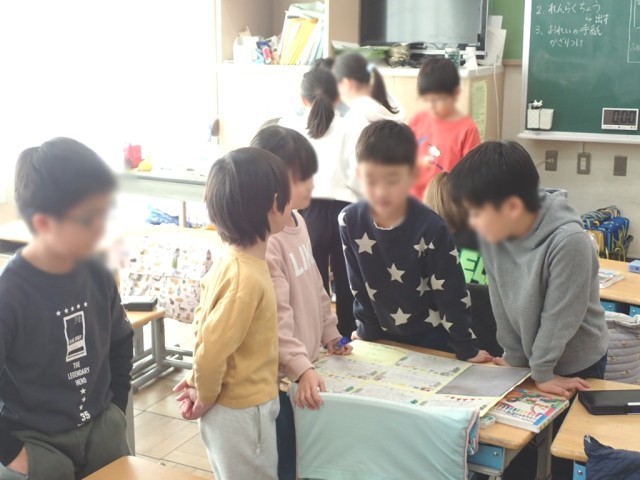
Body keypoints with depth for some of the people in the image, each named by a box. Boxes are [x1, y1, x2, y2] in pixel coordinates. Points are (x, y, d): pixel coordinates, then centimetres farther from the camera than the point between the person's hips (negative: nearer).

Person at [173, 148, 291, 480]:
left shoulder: (234, 261, -1)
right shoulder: (246, 277, -29)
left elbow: (205, 324, 8)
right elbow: (211, 349, -28)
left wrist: (199, 380, 9)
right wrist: (205, 397, -12)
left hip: (240, 405, 8)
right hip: (242, 411, -8)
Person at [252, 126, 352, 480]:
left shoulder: (297, 222, 7)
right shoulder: (264, 239, -24)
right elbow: (276, 317, -27)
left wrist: (329, 333, 19)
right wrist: (301, 368, -29)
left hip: (304, 366, 9)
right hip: (279, 377, -9)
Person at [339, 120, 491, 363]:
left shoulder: (431, 228, -23)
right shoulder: (350, 222, -13)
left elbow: (451, 294, -16)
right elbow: (358, 286, 0)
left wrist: (466, 349, -13)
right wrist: (366, 332, 4)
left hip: (430, 342, -3)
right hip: (381, 339, 3)